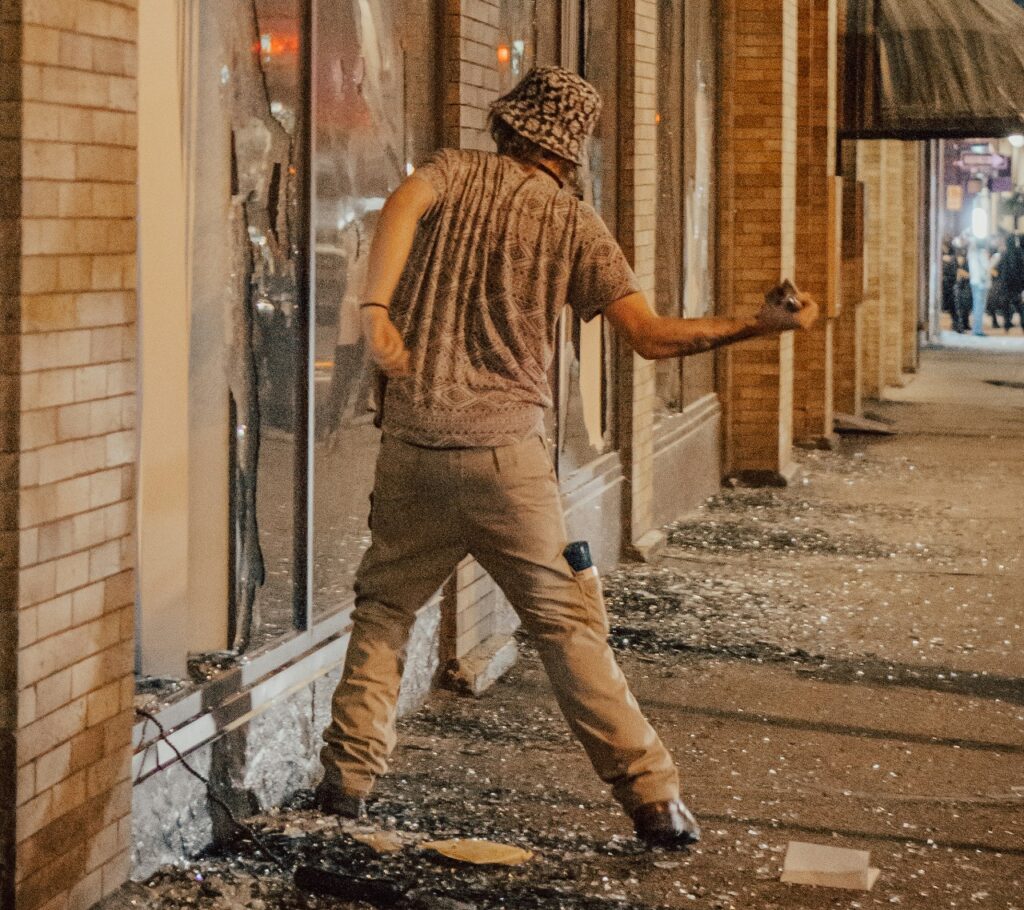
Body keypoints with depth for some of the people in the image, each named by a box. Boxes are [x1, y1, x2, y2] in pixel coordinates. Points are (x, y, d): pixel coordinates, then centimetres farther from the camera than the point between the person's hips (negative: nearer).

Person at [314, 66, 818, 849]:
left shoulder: (456, 172, 8)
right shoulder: (575, 225, 4)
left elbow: (404, 203, -17)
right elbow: (650, 335, -3)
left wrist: (376, 306, -25)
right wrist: (762, 326, 4)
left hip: (414, 444, 2)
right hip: (506, 449, -1)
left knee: (384, 607, 18)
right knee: (570, 626, 3)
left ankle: (348, 778, 13)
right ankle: (654, 799, 3)